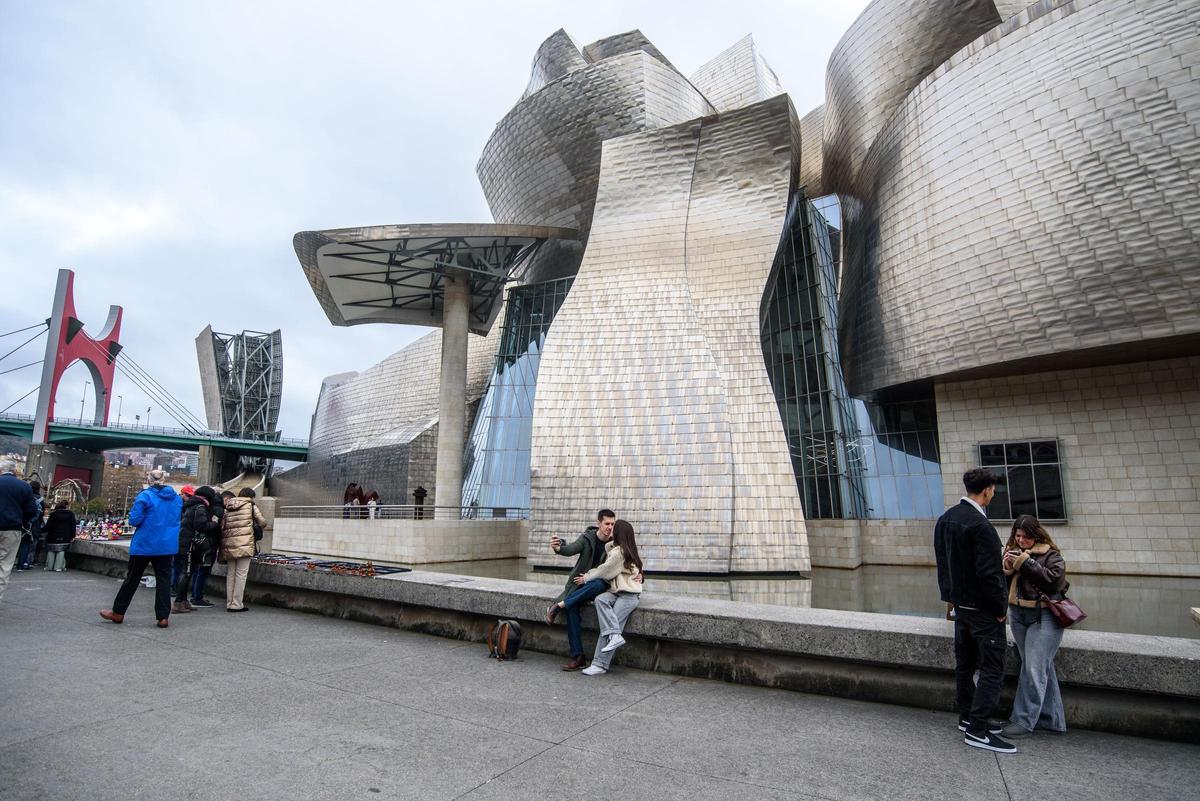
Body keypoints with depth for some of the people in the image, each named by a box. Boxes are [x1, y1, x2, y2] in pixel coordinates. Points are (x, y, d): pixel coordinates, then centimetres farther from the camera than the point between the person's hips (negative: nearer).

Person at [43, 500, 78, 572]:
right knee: (61, 552, 1)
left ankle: (49, 566, 11)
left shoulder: (53, 514, 1)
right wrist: (72, 536, 7)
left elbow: (48, 526, -1)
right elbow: (73, 526, 1)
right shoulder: (70, 514, 1)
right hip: (65, 537, 0)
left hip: (53, 536, 0)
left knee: (51, 551, 10)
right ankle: (58, 567, -3)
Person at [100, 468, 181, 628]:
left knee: (132, 579, 11)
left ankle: (118, 612, 25)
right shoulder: (177, 498, 4)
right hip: (168, 545, 3)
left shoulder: (145, 496, -12)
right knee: (163, 579, 5)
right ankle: (163, 616, 3)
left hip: (144, 545, -3)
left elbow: (134, 520, -13)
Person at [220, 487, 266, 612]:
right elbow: (262, 522, 1)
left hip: (229, 545, 5)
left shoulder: (227, 508, 15)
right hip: (245, 544, -5)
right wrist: (253, 523, 23)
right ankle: (237, 604, -1)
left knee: (230, 575, 12)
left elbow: (222, 526, 10)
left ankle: (229, 603, 16)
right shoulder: (250, 505, 2)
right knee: (241, 574, -2)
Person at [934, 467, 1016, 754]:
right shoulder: (979, 524, -23)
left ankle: (967, 717, 29)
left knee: (965, 664, 17)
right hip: (983, 608, -9)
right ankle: (977, 729, 3)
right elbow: (988, 573, -22)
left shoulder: (945, 518, 5)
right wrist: (1000, 608, -11)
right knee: (991, 668, 0)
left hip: (960, 603, 9)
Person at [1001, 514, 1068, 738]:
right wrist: (1007, 569, -8)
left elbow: (1055, 580, -18)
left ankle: (1024, 721, -1)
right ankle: (1053, 720, 20)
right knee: (1043, 668, 11)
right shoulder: (1012, 552, 11)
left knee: (1034, 669, -6)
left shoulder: (1050, 554, -3)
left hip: (1044, 617, -5)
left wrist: (1026, 563, -17)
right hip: (1017, 615, 5)